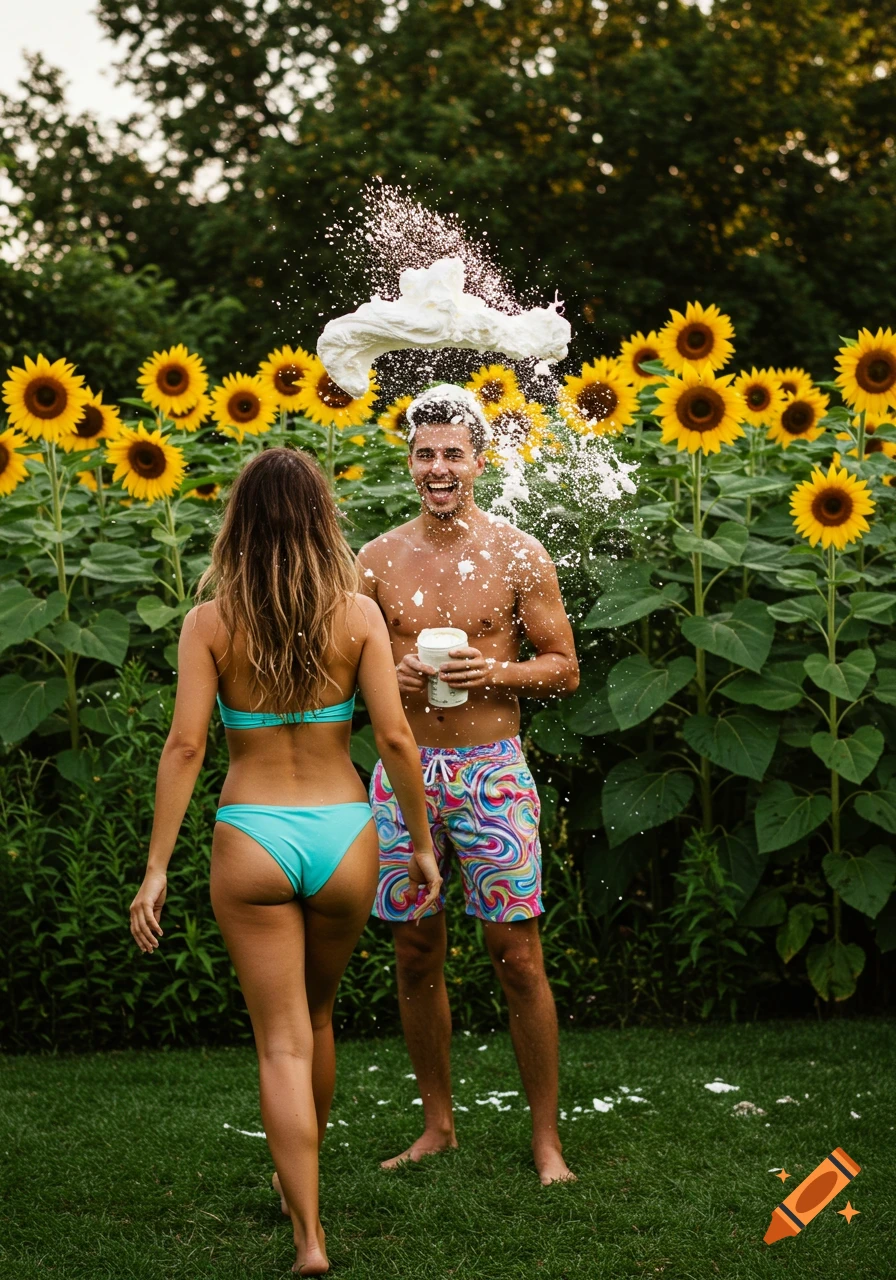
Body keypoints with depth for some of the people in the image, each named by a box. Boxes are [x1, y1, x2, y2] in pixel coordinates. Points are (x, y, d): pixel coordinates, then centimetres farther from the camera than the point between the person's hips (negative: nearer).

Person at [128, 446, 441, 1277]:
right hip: (342, 835, 2)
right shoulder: (357, 614, -4)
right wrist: (422, 842, 3)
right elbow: (394, 736, -7)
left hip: (251, 841, -2)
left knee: (282, 1042, 4)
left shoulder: (211, 623, -6)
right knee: (315, 1015, 25)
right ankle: (299, 1174, 44)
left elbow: (185, 746, -9)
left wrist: (156, 868, -6)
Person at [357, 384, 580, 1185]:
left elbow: (565, 668, 2)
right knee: (416, 959, 8)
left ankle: (547, 1140, 8)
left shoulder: (517, 555, -1)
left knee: (517, 959, -3)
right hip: (404, 770, 3)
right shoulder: (378, 560, 6)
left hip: (491, 770, -3)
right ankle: (438, 1126, 23)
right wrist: (388, 675, -7)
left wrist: (493, 673, -15)